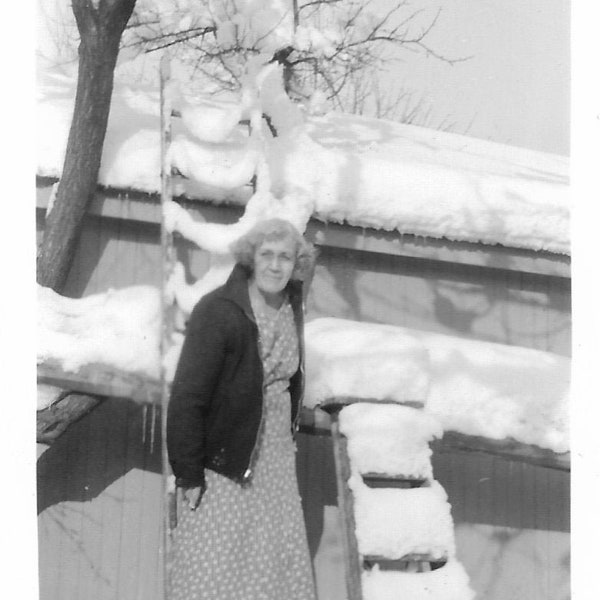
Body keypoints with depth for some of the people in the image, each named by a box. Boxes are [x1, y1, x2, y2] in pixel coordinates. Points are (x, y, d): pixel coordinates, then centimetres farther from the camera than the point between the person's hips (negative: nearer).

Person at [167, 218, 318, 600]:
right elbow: (187, 396, -17)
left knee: (282, 566, 8)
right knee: (215, 568, -3)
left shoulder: (290, 310, 5)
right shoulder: (218, 311, -17)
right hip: (223, 459, -7)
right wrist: (189, 475, -18)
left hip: (276, 458, 7)